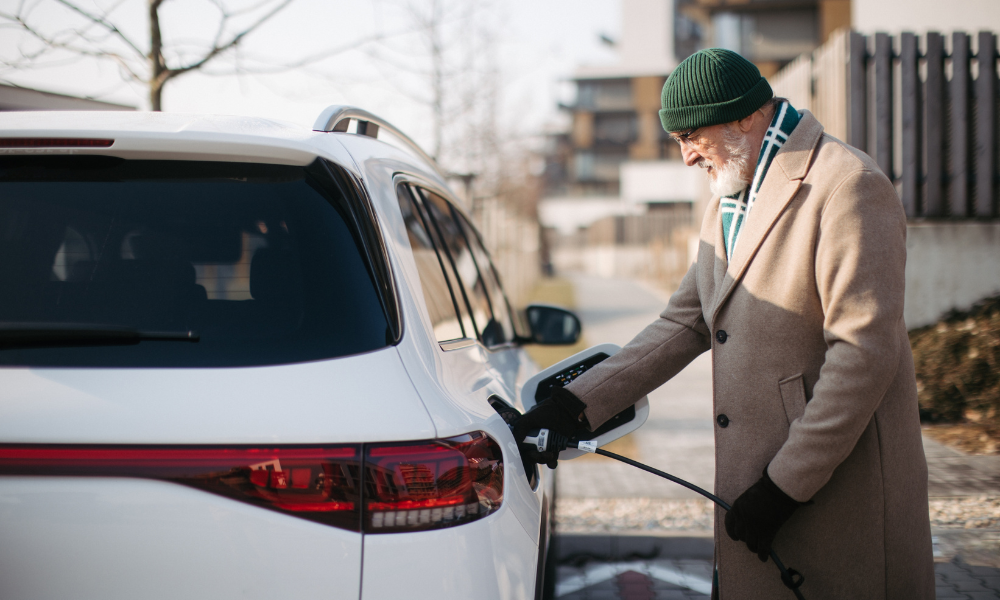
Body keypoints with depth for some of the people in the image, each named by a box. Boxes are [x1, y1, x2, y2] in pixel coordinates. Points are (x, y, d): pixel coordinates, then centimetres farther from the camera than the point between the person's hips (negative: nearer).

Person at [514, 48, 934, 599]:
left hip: (840, 487, -8)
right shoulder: (727, 202, 15)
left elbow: (864, 352, -20)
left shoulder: (848, 186, -14)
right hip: (754, 490, 8)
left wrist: (786, 486, -19)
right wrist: (574, 406, 3)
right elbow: (685, 324, 13)